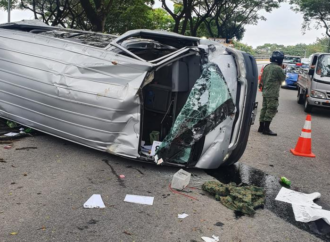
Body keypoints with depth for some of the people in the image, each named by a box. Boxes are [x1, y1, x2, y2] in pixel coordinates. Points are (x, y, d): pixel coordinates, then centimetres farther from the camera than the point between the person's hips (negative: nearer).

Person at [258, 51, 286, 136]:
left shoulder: (266, 67, 12)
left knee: (264, 108, 13)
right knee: (271, 110, -6)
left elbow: (262, 78, 16)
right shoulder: (278, 68, -13)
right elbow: (283, 78, -2)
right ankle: (266, 128, -9)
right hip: (272, 93, -9)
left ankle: (261, 127, 18)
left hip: (265, 92, 9)